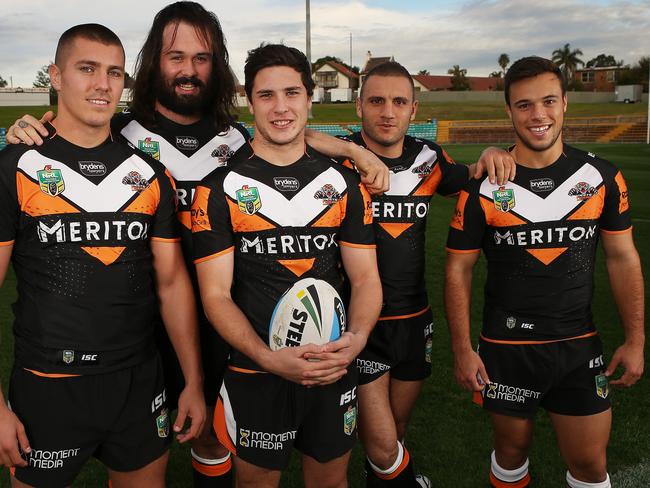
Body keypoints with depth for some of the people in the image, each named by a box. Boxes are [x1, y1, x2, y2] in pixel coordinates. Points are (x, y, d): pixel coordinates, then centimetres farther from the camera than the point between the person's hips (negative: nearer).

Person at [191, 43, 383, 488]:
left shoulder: (344, 183, 2)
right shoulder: (220, 189, -7)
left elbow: (365, 277, 1)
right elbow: (216, 294, -10)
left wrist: (356, 338, -19)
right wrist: (269, 357, -24)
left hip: (334, 369, 3)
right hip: (255, 373, -2)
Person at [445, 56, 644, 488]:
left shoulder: (602, 177, -2)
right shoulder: (483, 187, -9)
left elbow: (623, 258, 5)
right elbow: (459, 269, -4)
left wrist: (635, 340, 3)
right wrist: (462, 349, -7)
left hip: (580, 344, 2)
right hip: (507, 348, -1)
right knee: (512, 449, 15)